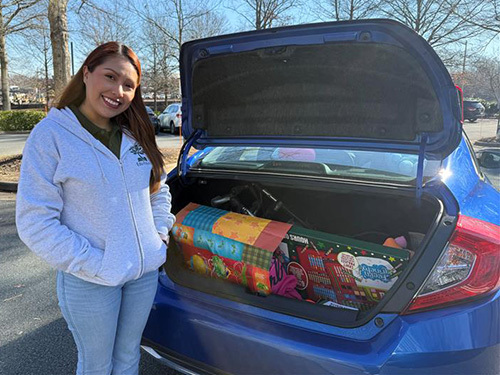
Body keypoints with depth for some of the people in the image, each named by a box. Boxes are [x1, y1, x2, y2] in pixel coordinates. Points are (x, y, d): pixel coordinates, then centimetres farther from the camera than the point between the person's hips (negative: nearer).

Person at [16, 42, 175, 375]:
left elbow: (159, 191, 14)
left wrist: (160, 238, 2)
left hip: (146, 272, 5)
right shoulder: (51, 135, -13)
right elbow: (35, 222, -16)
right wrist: (95, 266, -18)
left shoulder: (135, 135, 3)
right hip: (90, 283, -4)